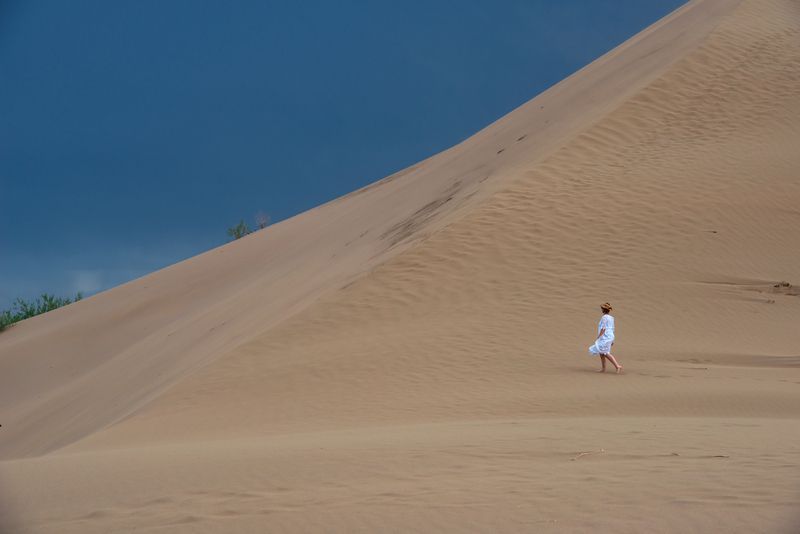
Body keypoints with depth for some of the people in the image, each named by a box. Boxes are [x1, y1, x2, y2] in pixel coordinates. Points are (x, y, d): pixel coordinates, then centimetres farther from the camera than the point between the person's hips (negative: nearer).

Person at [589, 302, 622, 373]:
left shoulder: (604, 317, -15)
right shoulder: (611, 317, 13)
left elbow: (603, 328, -20)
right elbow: (612, 328, 17)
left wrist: (598, 337, -17)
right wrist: (612, 340, 21)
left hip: (605, 337, -10)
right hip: (610, 336, 10)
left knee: (606, 353, -8)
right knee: (601, 353, 14)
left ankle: (617, 366, -15)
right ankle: (603, 369, 14)